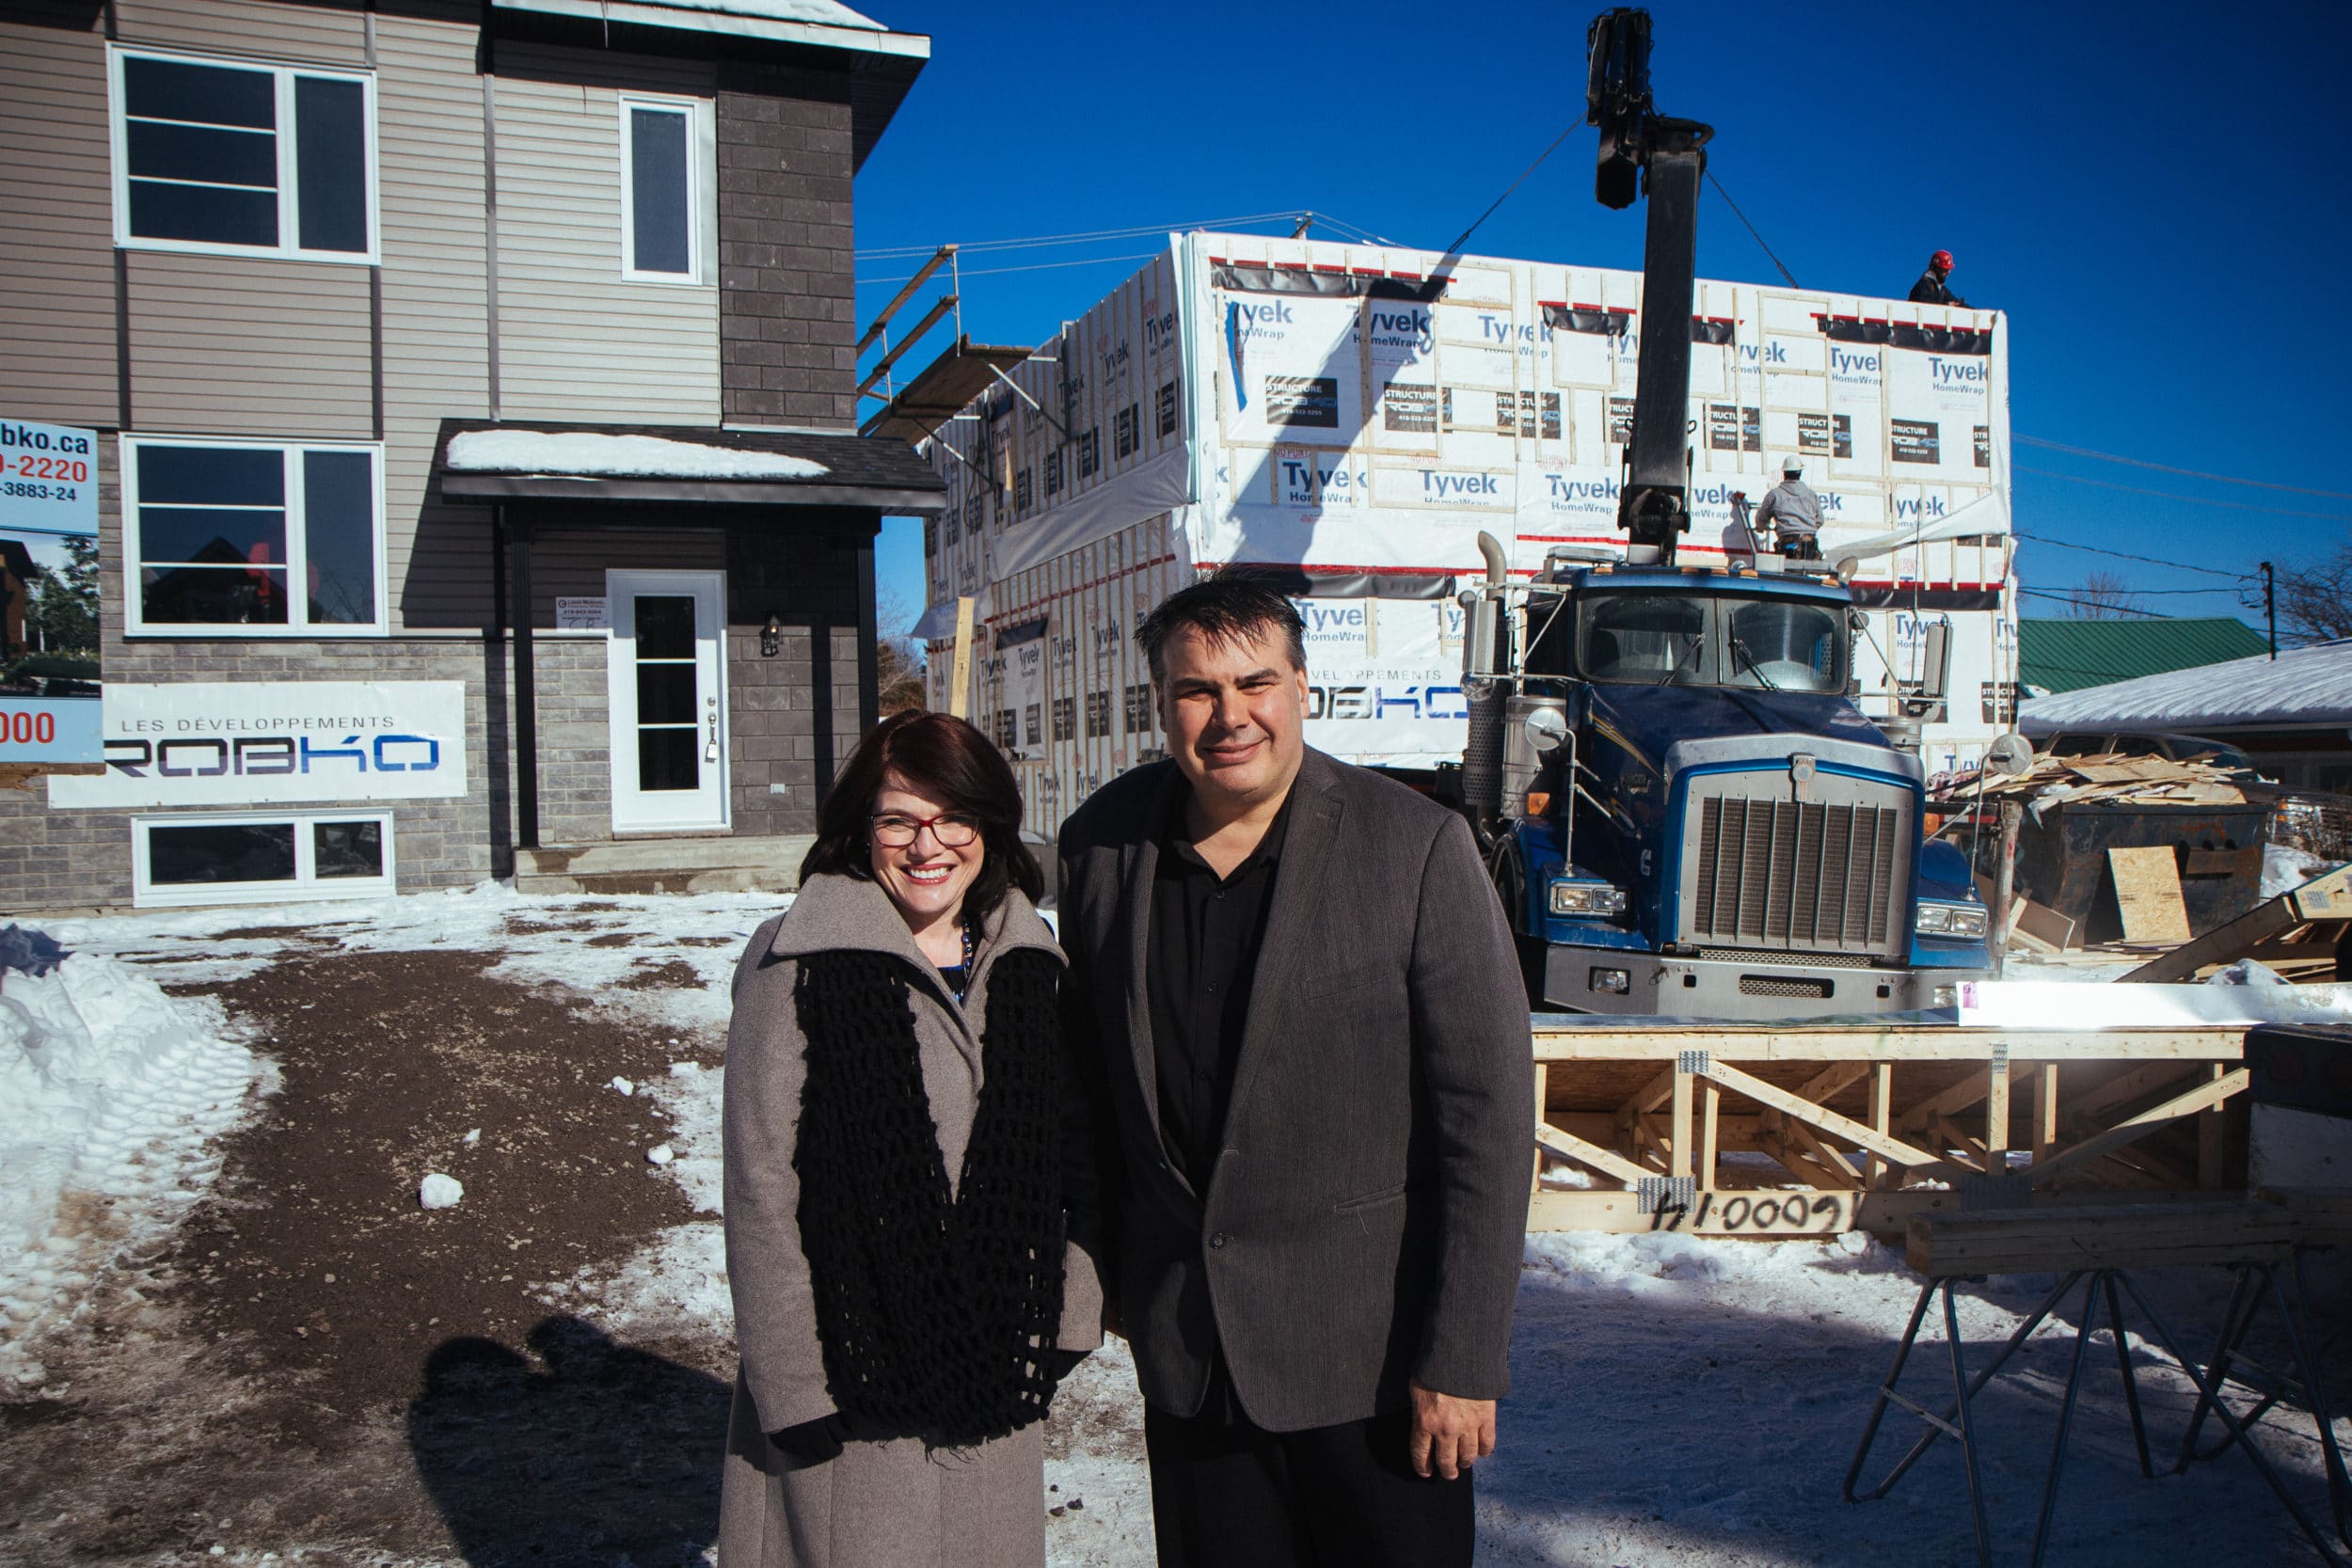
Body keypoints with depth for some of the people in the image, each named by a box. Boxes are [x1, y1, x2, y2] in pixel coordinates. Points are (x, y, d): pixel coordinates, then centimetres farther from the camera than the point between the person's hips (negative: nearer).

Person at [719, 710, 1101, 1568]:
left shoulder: (1024, 960, 6)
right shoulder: (798, 966, -11)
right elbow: (761, 1184, -11)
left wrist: (1067, 1318, 9)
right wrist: (792, 1383, -11)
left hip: (995, 1372, 5)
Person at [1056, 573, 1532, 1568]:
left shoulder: (1418, 847, -13)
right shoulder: (1102, 844, 0)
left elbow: (1488, 1108, -12)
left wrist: (1463, 1359, -12)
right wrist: (1103, 1269, 13)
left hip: (1369, 1352, -3)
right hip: (1182, 1348, 4)